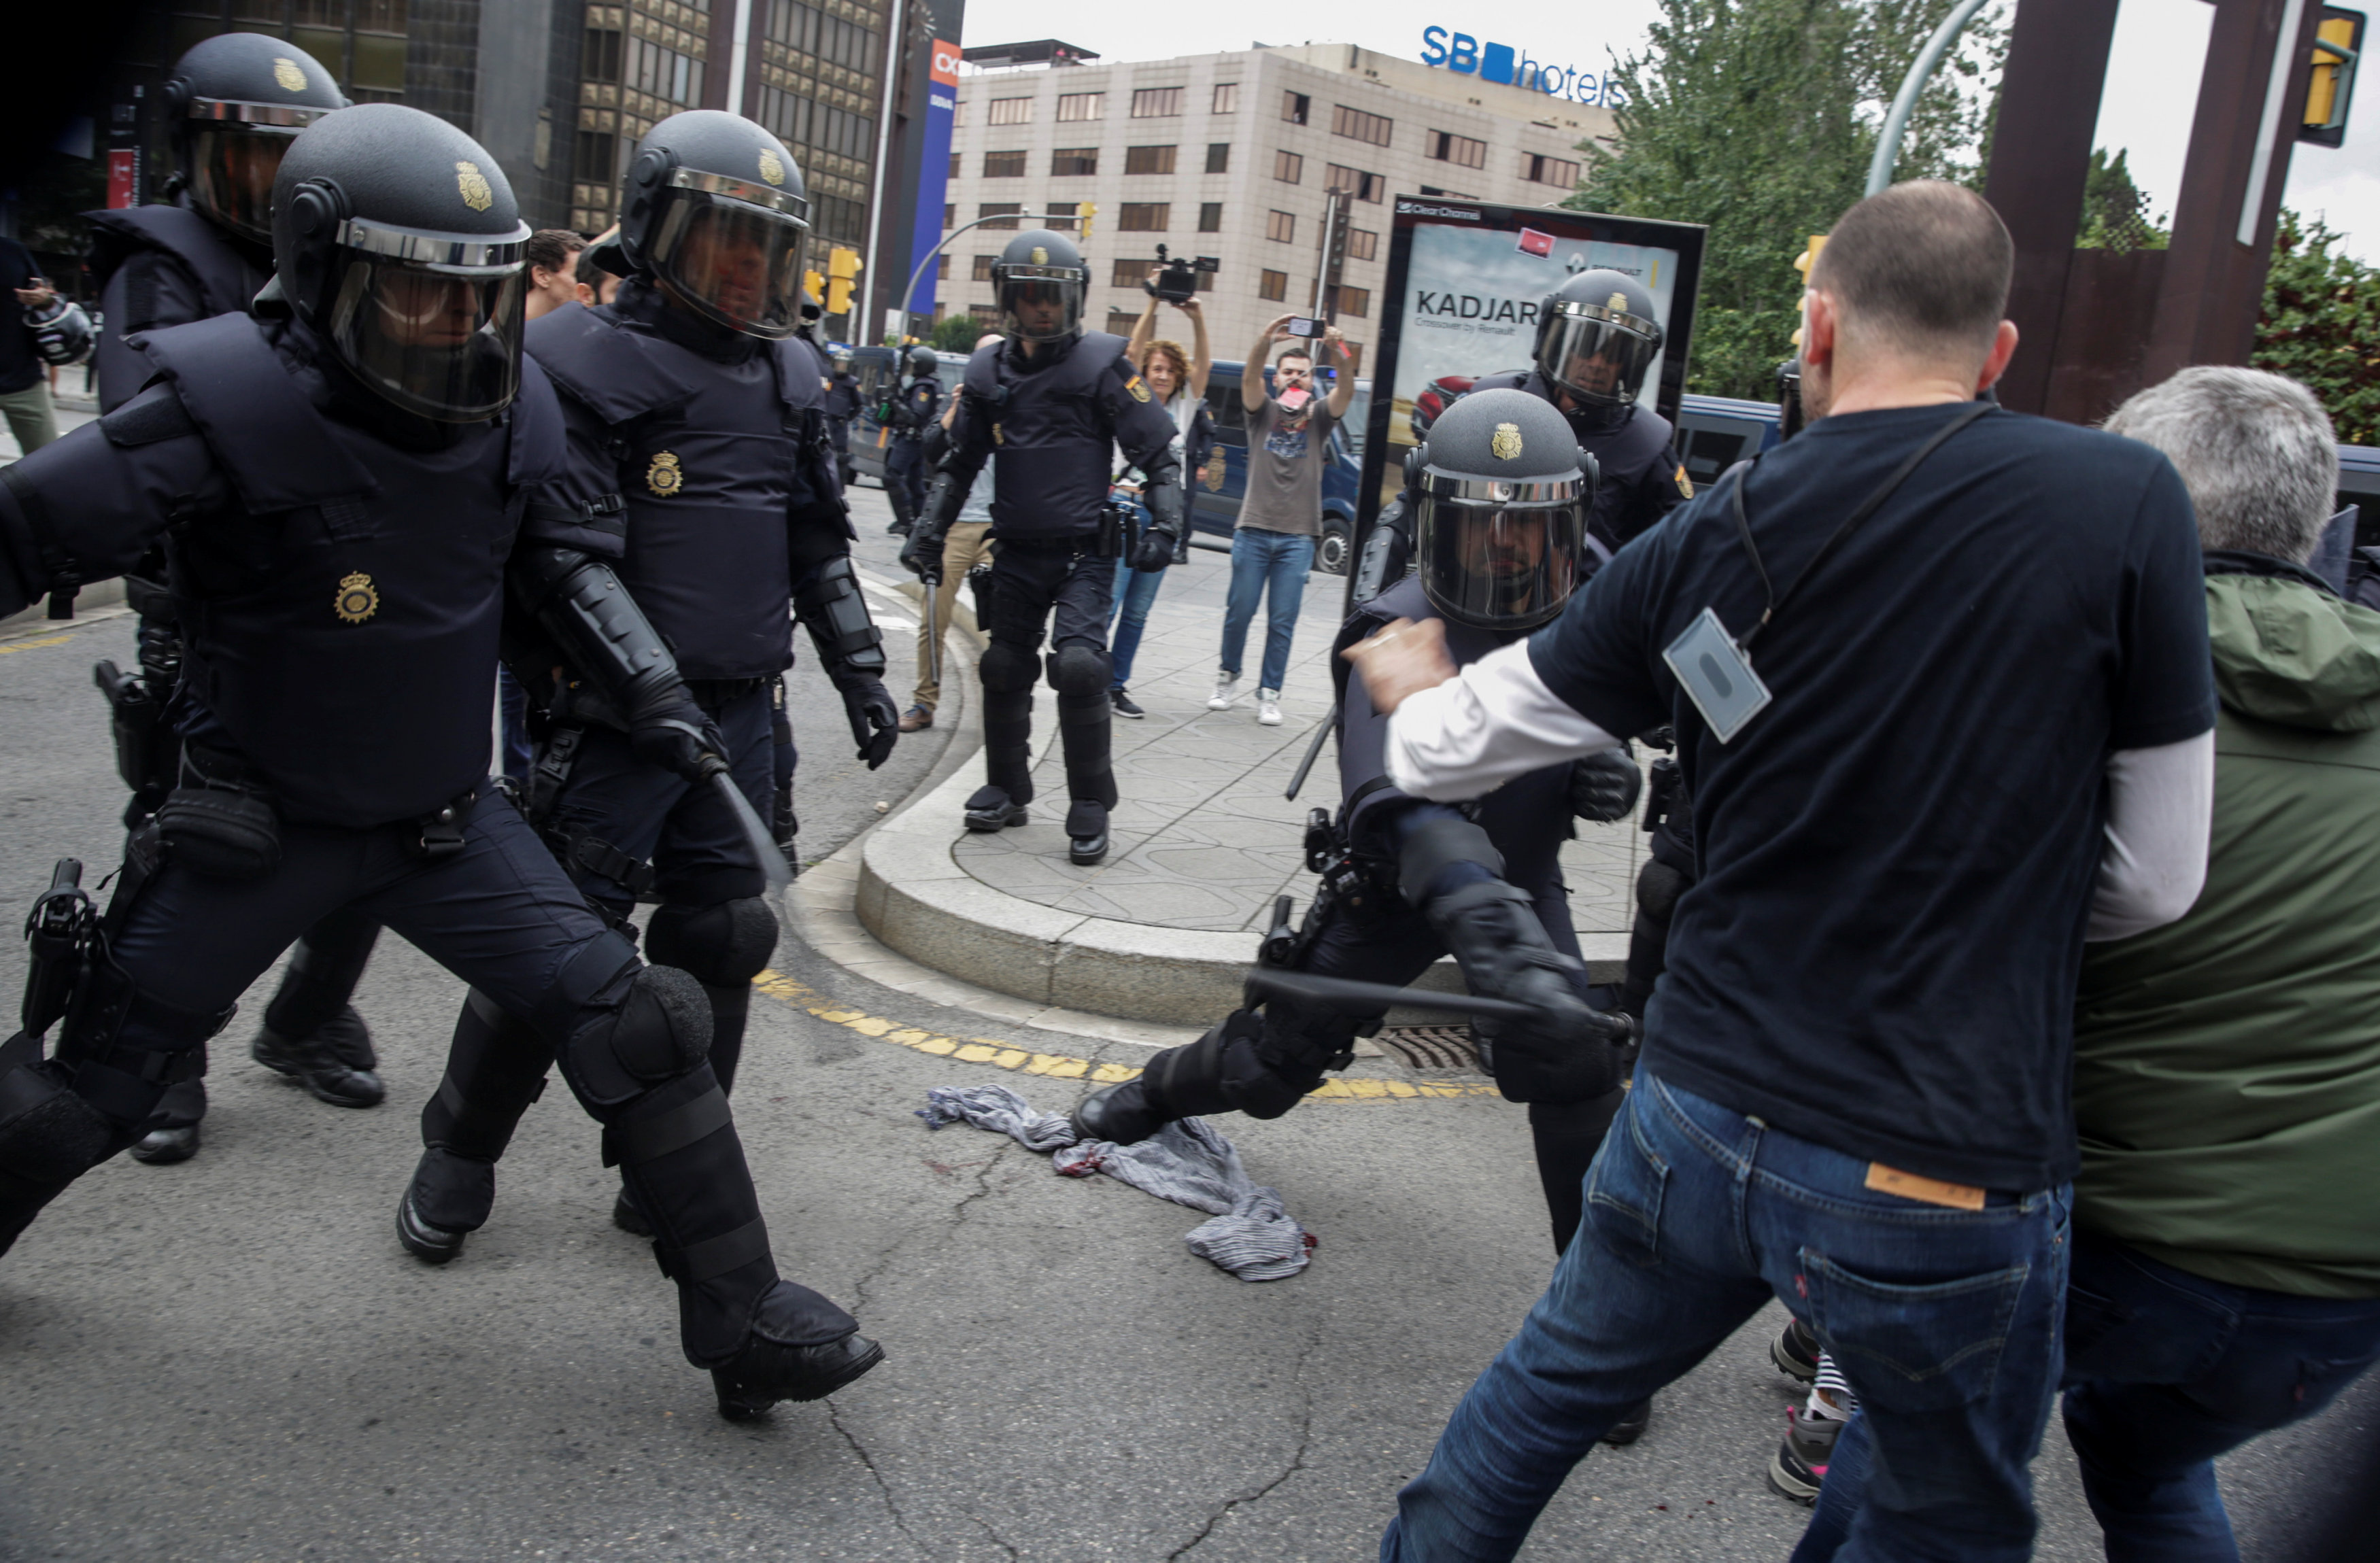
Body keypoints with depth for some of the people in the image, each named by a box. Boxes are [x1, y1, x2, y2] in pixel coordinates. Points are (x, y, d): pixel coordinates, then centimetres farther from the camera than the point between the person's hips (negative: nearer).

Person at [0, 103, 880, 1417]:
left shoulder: (509, 411, -8)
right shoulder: (234, 409, -24)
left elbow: (554, 557, 11)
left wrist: (646, 684, 1)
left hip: (447, 816, 4)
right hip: (257, 827, -3)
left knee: (637, 1032, -6)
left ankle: (740, 1319, 6)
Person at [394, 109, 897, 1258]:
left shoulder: (787, 378, 12)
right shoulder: (587, 365, -9)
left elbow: (820, 547, 19)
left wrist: (858, 672, 14)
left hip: (739, 717, 6)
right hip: (614, 719, -6)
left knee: (716, 946, 9)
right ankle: (457, 1159, 22)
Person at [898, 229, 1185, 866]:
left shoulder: (1101, 364, -5)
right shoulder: (990, 370, 8)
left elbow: (1158, 453, -3)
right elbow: (960, 462, 19)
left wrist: (1165, 524, -15)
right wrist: (930, 531, 11)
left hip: (1085, 554, -5)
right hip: (1017, 553, 5)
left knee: (1079, 665, -18)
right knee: (1004, 668, 9)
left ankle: (1091, 807, -5)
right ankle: (1007, 790, 27)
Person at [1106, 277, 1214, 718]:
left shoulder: (1183, 408, 13)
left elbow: (1203, 364, 1)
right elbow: (1135, 350, -8)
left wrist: (1197, 317, -13)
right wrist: (1153, 304, -17)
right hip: (1124, 511, -4)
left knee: (1138, 612, 7)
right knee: (1108, 605, -10)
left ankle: (1118, 686, 14)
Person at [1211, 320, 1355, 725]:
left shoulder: (1319, 416, 9)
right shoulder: (1263, 411, 8)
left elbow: (1346, 392, -10)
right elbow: (1250, 378, -12)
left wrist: (1340, 352, -31)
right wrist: (1266, 340, -33)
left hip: (1298, 537, 0)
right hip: (1254, 529, 0)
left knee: (1283, 622, 1)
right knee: (1239, 612, 4)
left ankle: (1270, 694, 8)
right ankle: (1228, 677, 24)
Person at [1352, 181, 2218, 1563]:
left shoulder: (1704, 543, -4)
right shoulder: (2126, 501, -12)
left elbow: (1448, 747, 7)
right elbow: (2156, 877, -5)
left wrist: (1415, 691, 30)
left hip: (1701, 1121, 3)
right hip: (1946, 1184, -2)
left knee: (1551, 1386, 26)